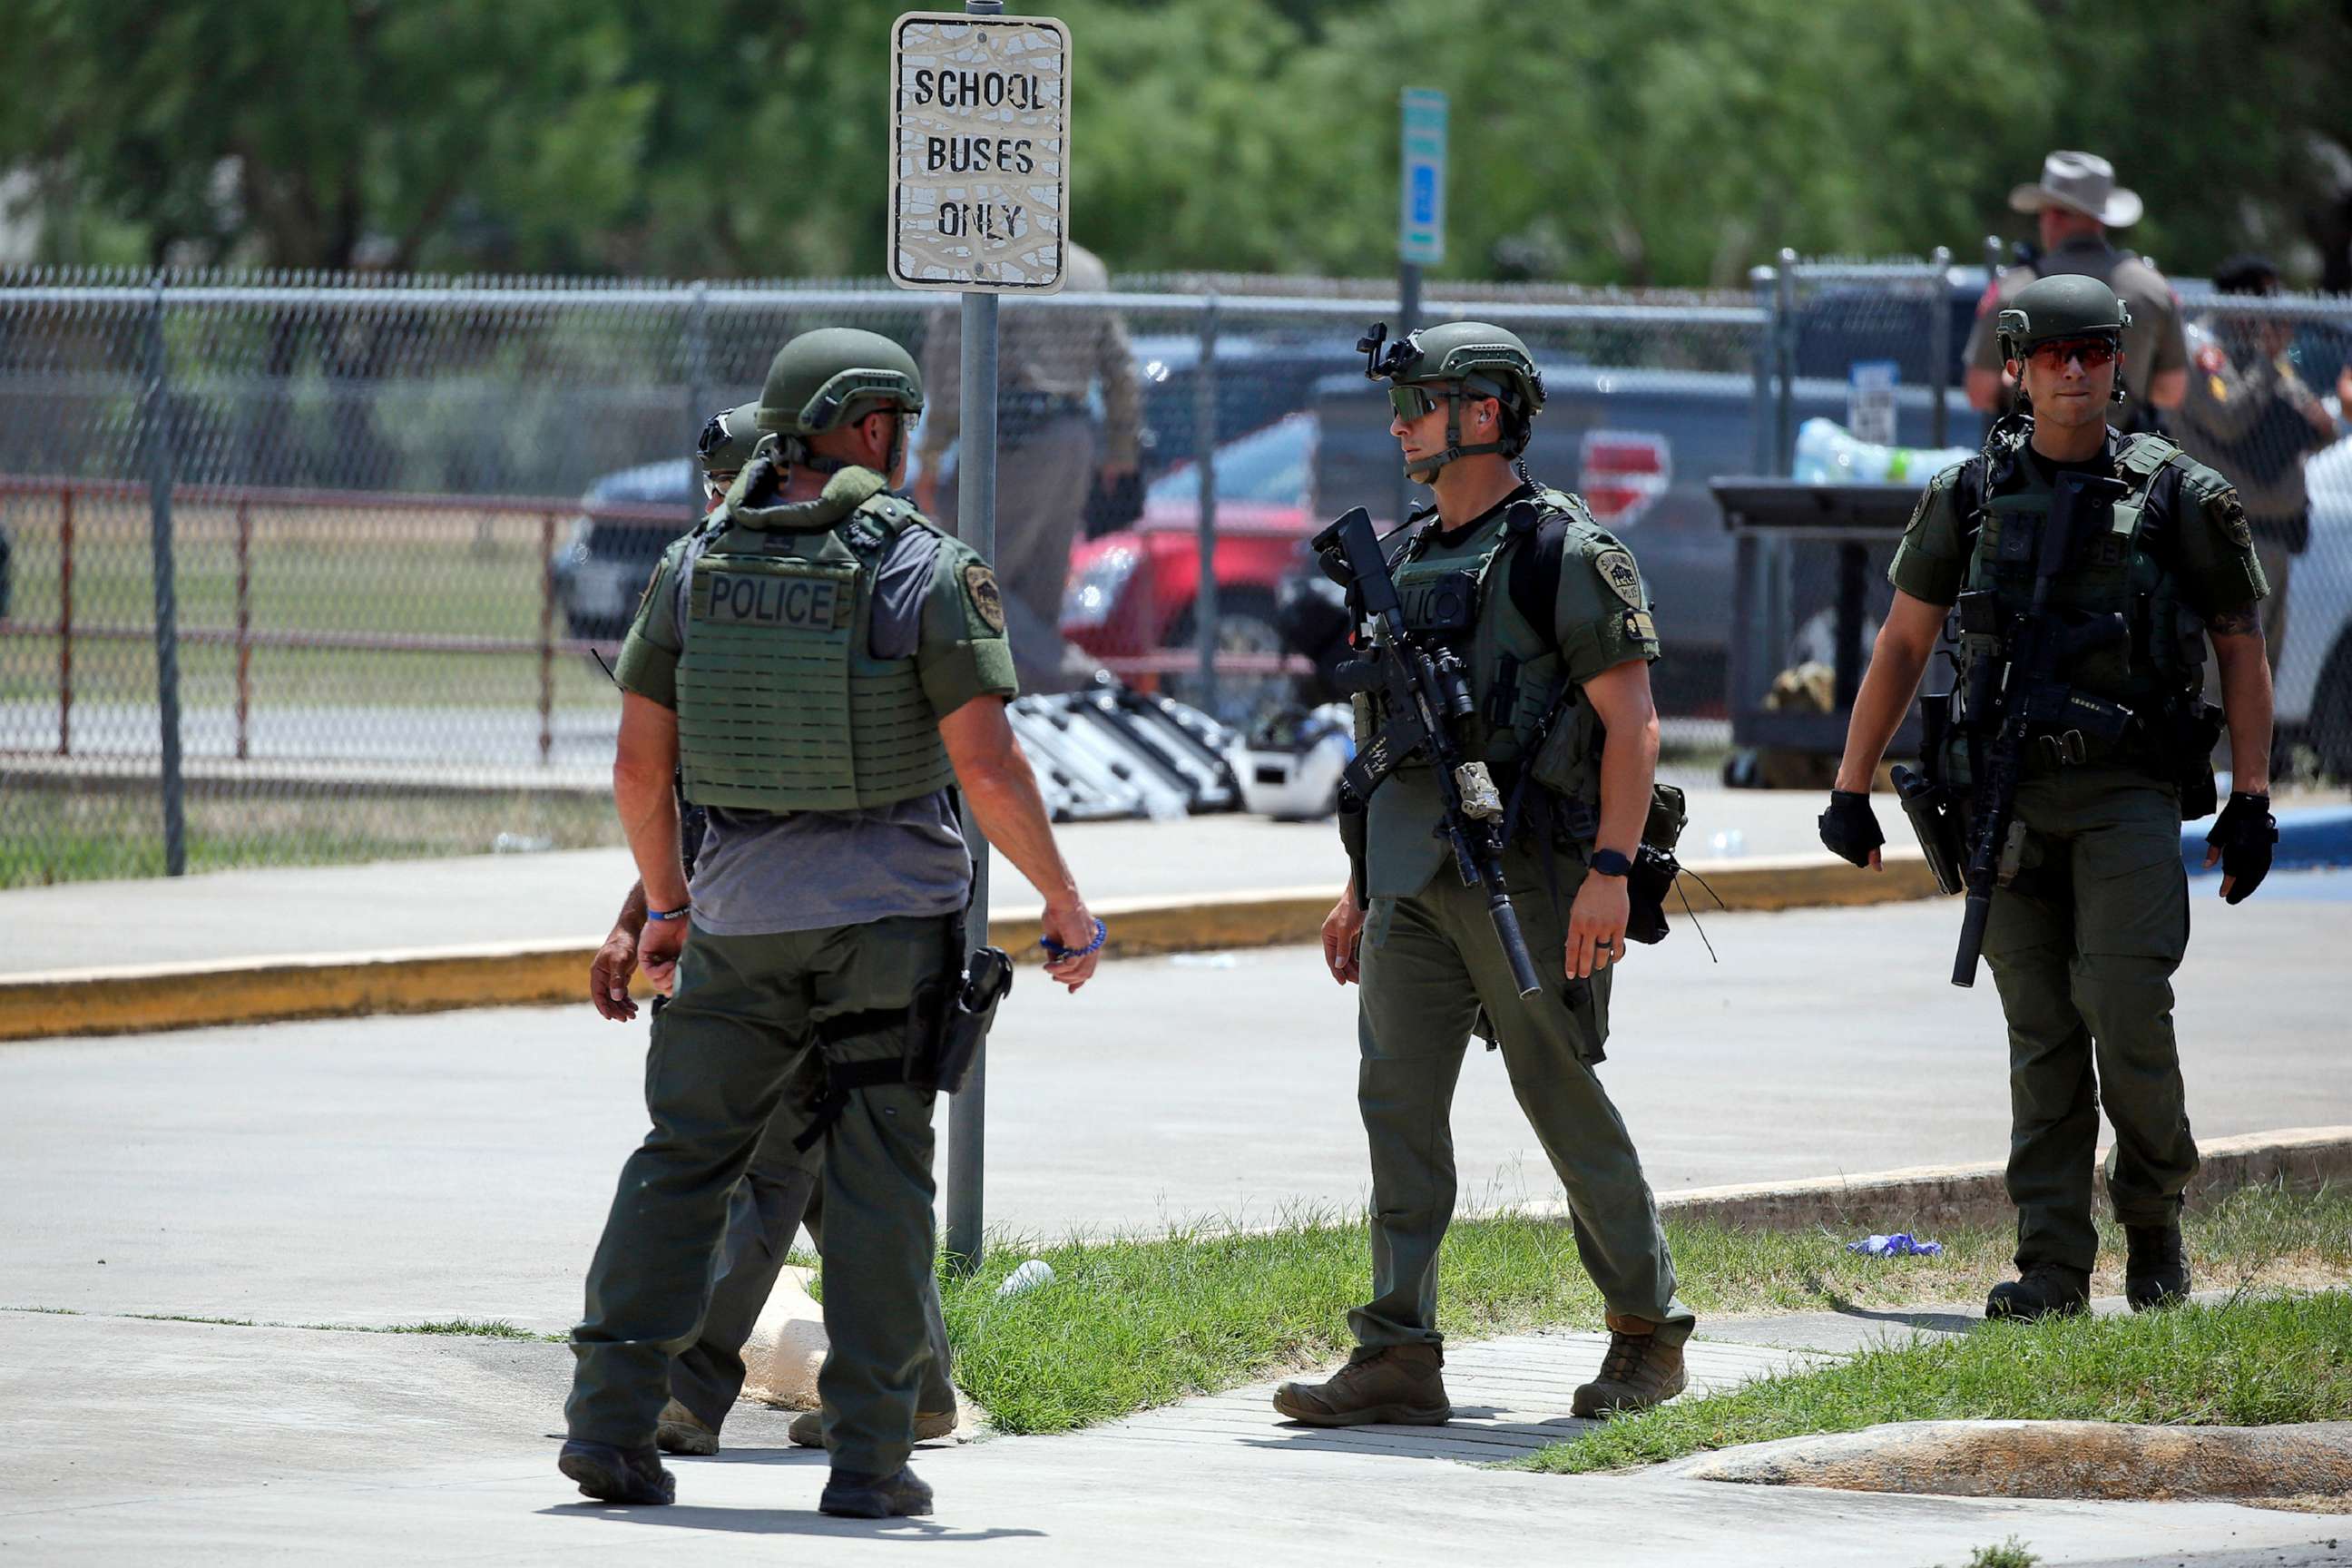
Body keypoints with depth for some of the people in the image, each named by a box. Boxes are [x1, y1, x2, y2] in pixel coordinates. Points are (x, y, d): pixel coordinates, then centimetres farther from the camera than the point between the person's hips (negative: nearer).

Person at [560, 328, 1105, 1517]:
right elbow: (987, 765, -14)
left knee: (684, 1160, 9)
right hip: (892, 916, -3)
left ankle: (612, 1419, 1)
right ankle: (868, 1455, 2)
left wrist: (665, 902, 21)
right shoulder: (926, 570, -9)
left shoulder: (695, 566, 3)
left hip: (741, 918, 3)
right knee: (878, 1180, 3)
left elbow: (638, 764, 6)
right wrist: (1063, 902, -2)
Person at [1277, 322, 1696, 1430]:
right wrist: (1360, 886, 18)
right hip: (1410, 874, 7)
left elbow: (1632, 724, -11)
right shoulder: (1406, 558, 16)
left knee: (1565, 1104, -1)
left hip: (1523, 871, -7)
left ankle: (1649, 1336, 13)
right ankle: (1398, 1358, -2)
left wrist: (1610, 871, -19)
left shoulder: (1564, 553, -7)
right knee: (1397, 1102, -1)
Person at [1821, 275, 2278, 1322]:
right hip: (2009, 798, 2)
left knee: (2125, 1004, -16)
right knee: (2041, 1037, 1)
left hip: (2129, 793, -2)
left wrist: (2252, 803, 4)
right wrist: (1851, 791, 12)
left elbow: (2241, 648, 8)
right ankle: (2053, 1268, 4)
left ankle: (2155, 1221, 6)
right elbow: (1901, 645, 14)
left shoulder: (2176, 496, 1)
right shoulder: (1970, 497, 6)